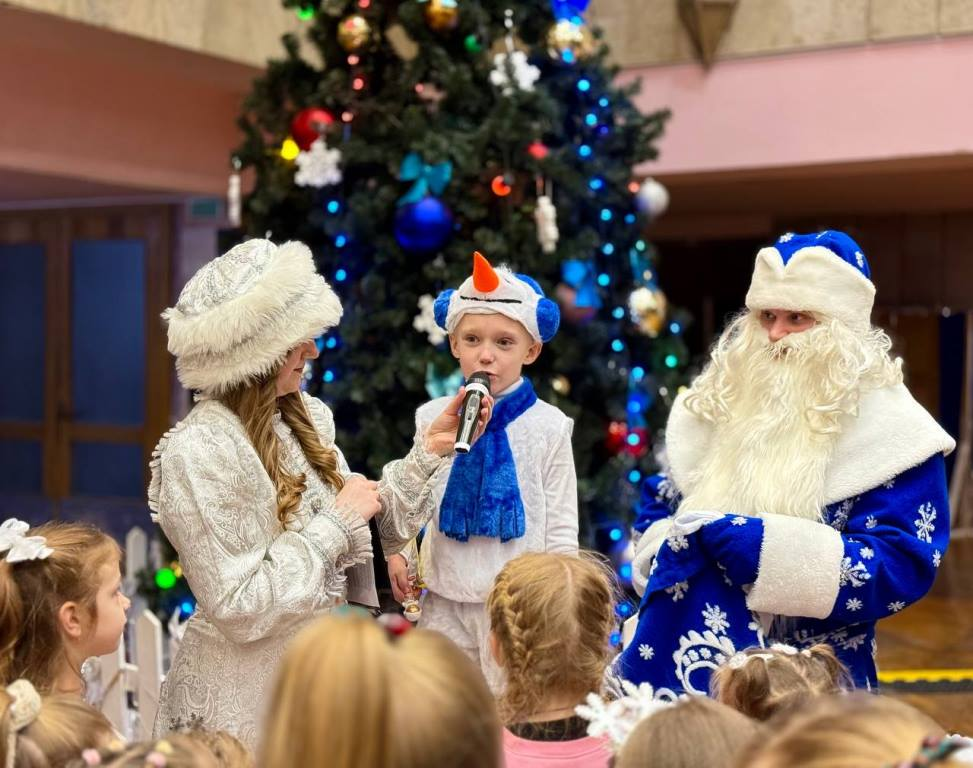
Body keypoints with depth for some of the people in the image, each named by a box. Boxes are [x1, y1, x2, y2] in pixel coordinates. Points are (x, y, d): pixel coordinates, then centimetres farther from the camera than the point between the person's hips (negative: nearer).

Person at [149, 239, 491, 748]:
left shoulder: (307, 419, 2)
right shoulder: (198, 452, -21)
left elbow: (362, 531, 7)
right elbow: (237, 609, -24)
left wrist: (428, 450, -1)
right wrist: (336, 522, -19)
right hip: (246, 692, -7)